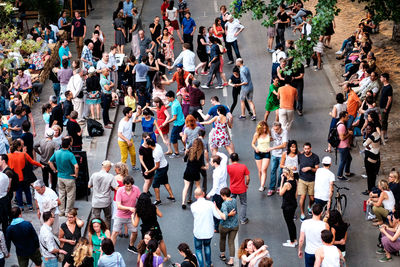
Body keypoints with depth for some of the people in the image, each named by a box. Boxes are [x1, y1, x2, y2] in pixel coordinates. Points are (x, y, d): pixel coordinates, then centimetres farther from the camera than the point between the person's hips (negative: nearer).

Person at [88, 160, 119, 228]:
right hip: (106, 202, -1)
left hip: (96, 202, 1)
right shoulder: (110, 176, -14)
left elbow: (89, 186, 7)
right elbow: (116, 188, -16)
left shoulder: (94, 175, -6)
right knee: (108, 218, 20)